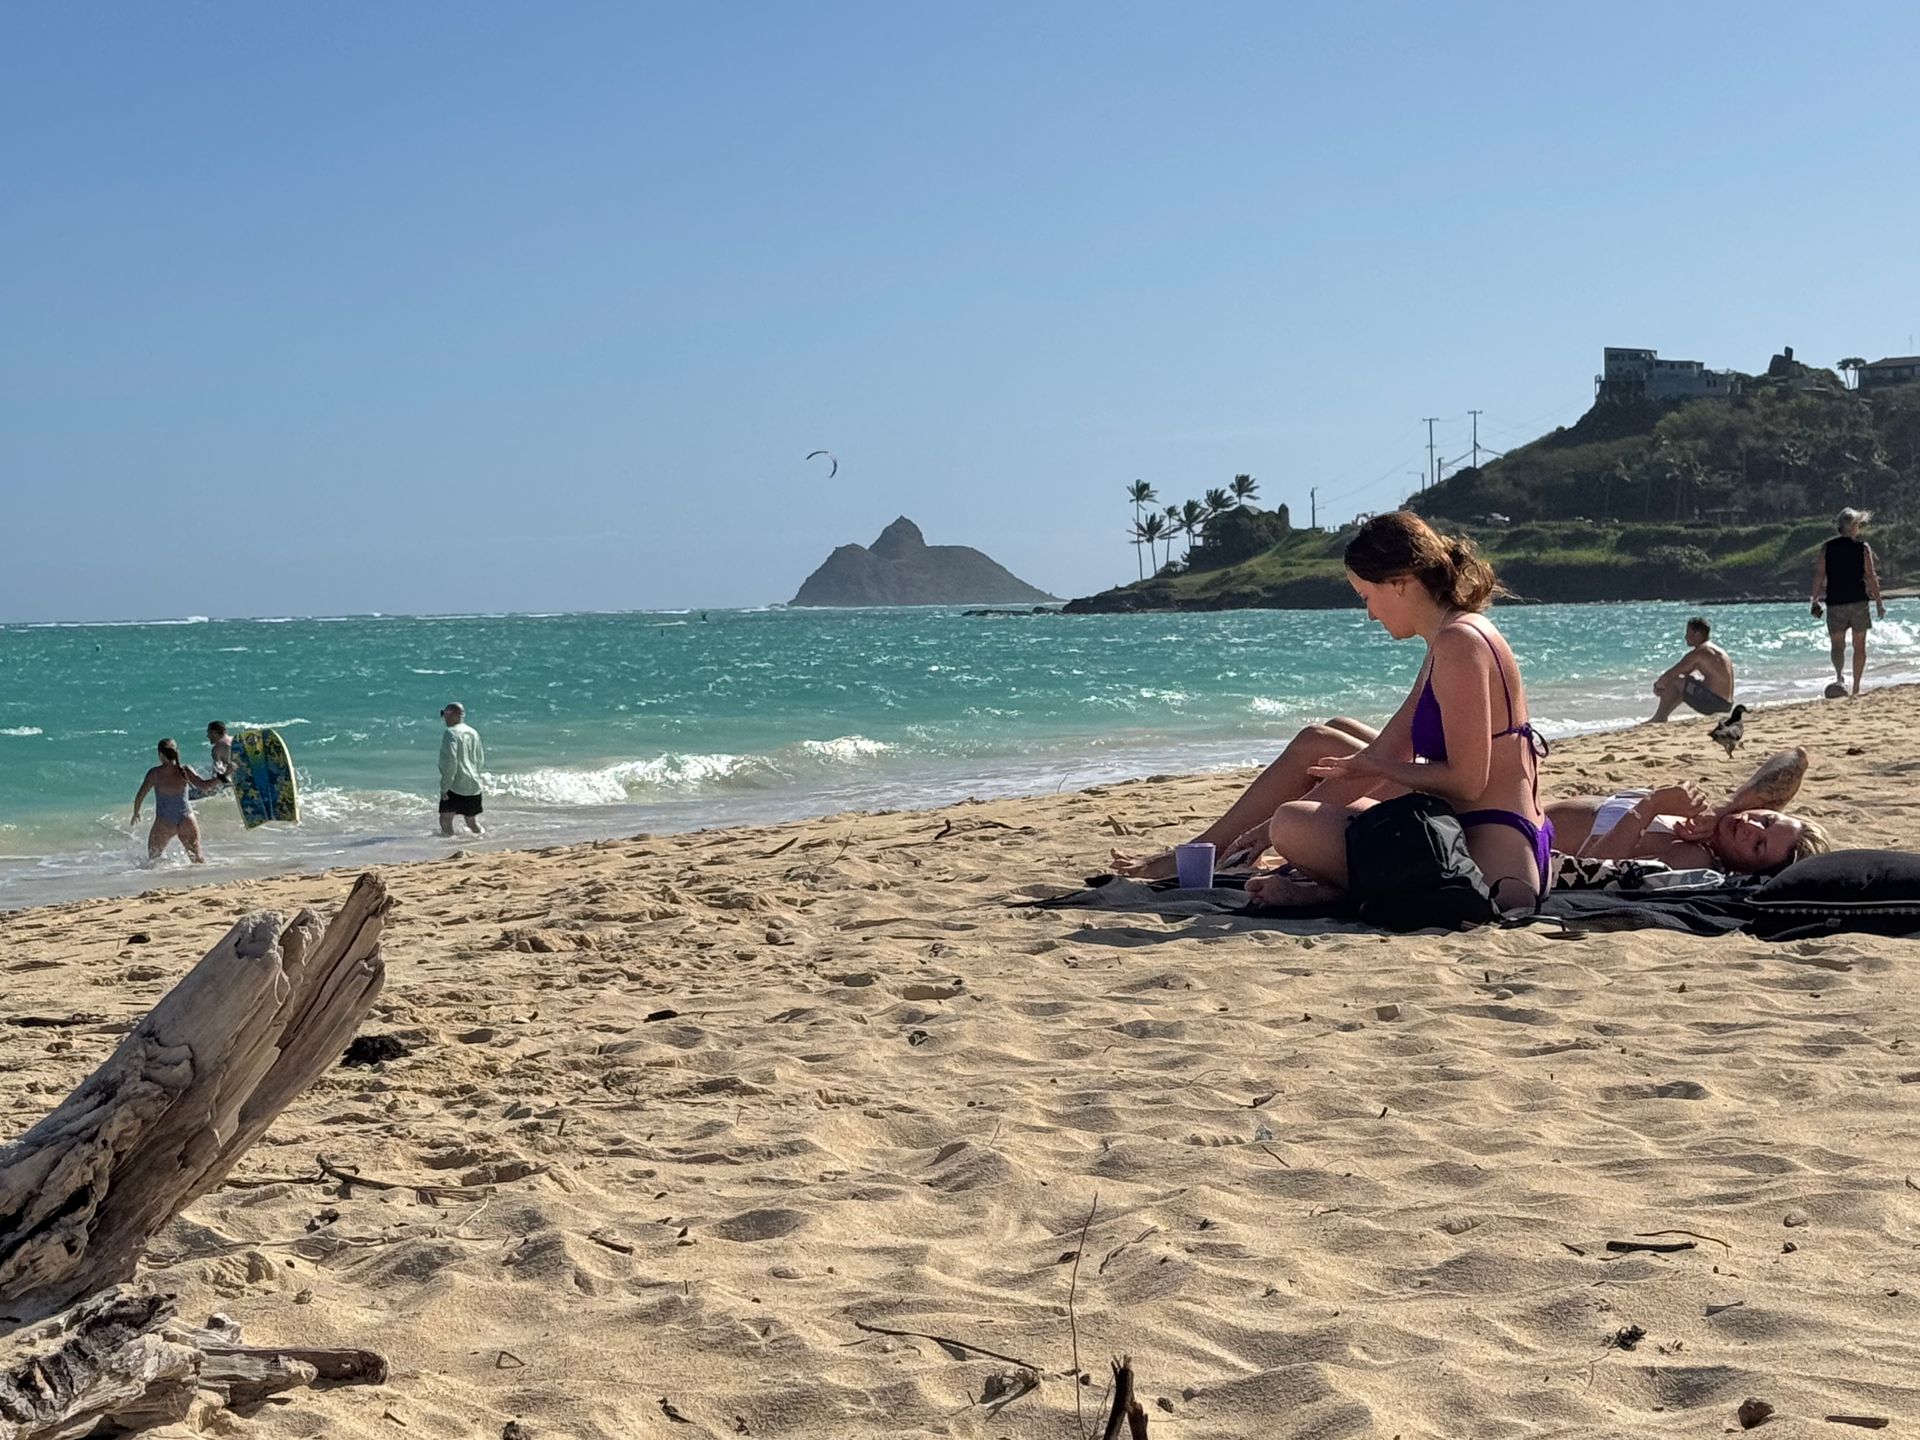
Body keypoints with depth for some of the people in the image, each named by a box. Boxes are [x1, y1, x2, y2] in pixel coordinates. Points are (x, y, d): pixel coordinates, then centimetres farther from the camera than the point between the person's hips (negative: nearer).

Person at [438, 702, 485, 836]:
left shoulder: (451, 733, -13)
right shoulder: (473, 733, 12)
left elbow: (450, 761, -20)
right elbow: (481, 759, 19)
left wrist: (444, 787, -18)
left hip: (456, 786, -8)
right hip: (474, 786, 8)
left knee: (445, 820, -1)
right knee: (473, 822, 15)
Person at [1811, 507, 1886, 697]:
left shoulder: (1827, 548, 2)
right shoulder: (1863, 547, -2)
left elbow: (1819, 575, 0)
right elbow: (1871, 577, -4)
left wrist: (1815, 600, 6)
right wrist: (1879, 602, 2)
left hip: (1835, 602, 1)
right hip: (1858, 601, -1)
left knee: (1837, 644, 8)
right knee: (1859, 646, 9)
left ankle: (1839, 676, -18)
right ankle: (1856, 687, 8)